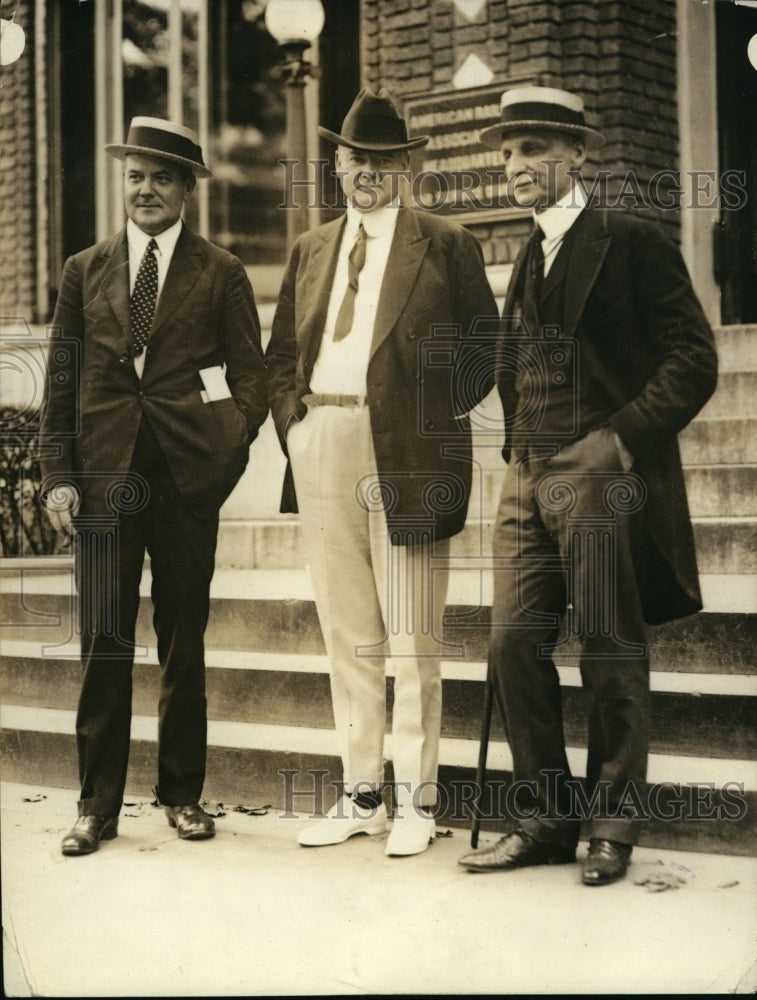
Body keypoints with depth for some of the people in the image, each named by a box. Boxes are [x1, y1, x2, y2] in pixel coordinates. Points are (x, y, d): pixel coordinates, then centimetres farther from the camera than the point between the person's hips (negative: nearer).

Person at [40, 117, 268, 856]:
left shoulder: (221, 275, 9)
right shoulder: (84, 270, 13)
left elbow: (251, 373, 6)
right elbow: (61, 381, 10)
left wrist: (230, 442, -10)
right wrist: (58, 475, 1)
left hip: (187, 476, -1)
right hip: (103, 474, 1)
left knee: (184, 641, 6)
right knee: (103, 640, 0)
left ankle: (182, 794, 18)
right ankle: (97, 803, 8)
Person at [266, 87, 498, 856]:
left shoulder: (445, 244, 4)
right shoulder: (311, 250, 18)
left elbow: (485, 342, 1)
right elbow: (280, 351, 20)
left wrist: (443, 412, -9)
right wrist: (292, 416, 6)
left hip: (408, 452, -4)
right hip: (322, 449, 5)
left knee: (412, 634, -1)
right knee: (345, 632, 9)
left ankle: (415, 799, 7)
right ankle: (360, 793, 18)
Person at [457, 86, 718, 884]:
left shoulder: (630, 243, -2)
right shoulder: (529, 259, 20)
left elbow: (692, 361, -8)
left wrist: (625, 437, -15)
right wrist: (517, 450, 14)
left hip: (602, 476, -7)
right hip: (529, 479, 7)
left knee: (609, 655, -1)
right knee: (514, 646, 2)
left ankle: (612, 825, 11)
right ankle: (544, 819, 13)